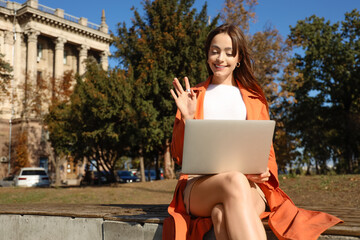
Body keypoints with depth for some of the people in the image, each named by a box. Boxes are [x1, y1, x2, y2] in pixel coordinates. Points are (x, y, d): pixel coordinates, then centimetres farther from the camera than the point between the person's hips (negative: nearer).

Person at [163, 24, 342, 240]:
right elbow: (180, 155, 15)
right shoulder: (193, 96, 20)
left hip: (250, 186, 1)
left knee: (222, 214, -39)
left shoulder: (254, 99, 23)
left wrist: (263, 172, -6)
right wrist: (187, 118, -3)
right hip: (199, 183, 0)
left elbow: (267, 151, 19)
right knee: (235, 181, -39)